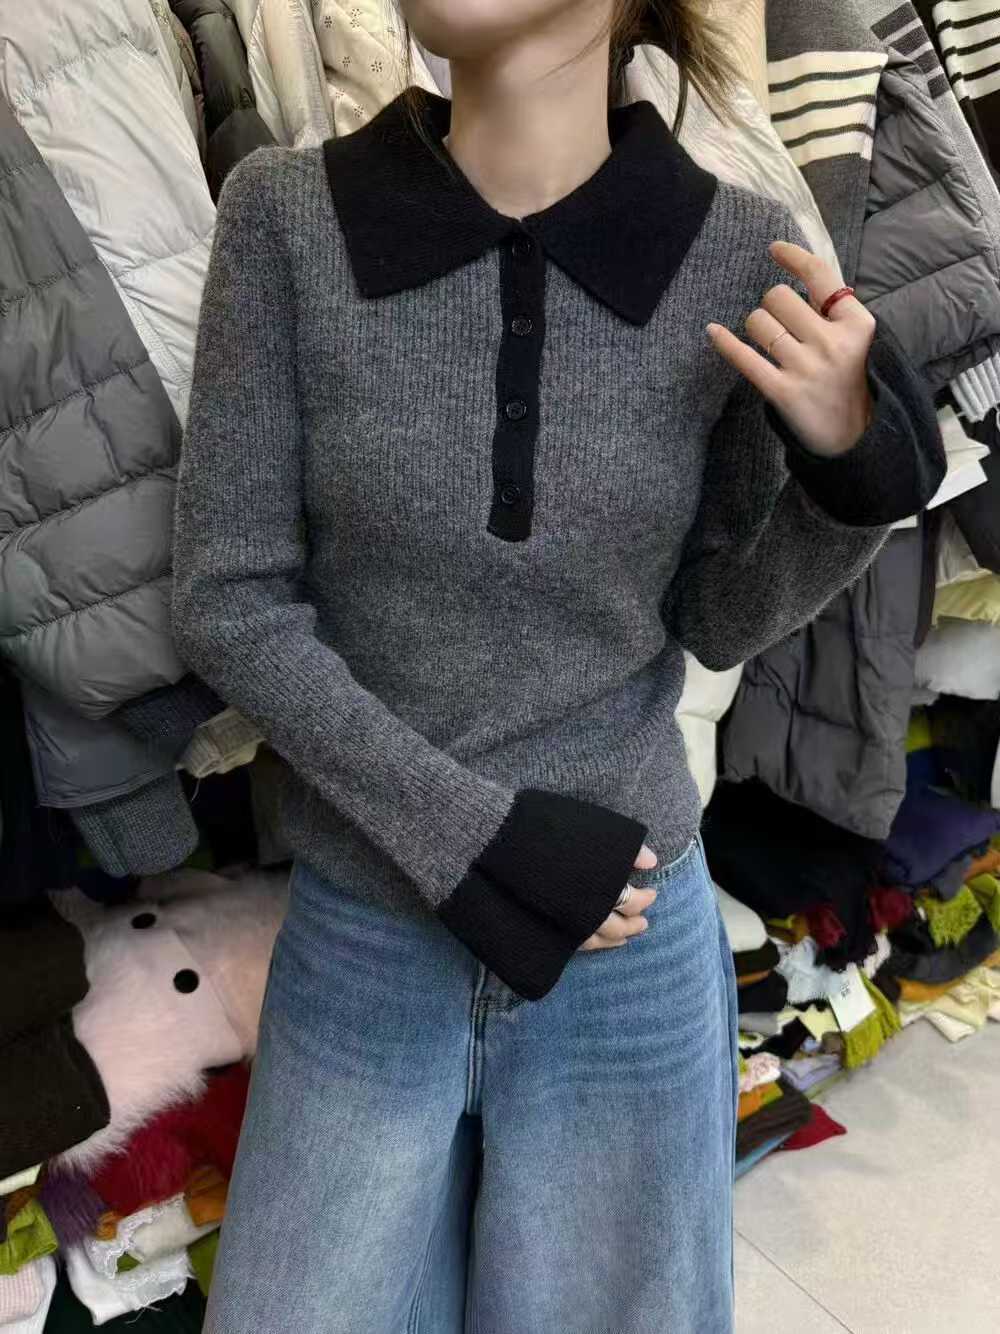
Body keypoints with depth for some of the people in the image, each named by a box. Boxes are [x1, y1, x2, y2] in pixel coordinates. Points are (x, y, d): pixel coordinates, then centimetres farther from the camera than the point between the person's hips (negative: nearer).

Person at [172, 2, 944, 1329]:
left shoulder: (737, 255, -10)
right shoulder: (286, 216, -11)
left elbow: (720, 619, -1)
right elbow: (229, 606, -9)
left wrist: (851, 462, -21)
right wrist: (468, 842, -18)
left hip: (631, 944, 0)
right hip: (365, 942, 1)